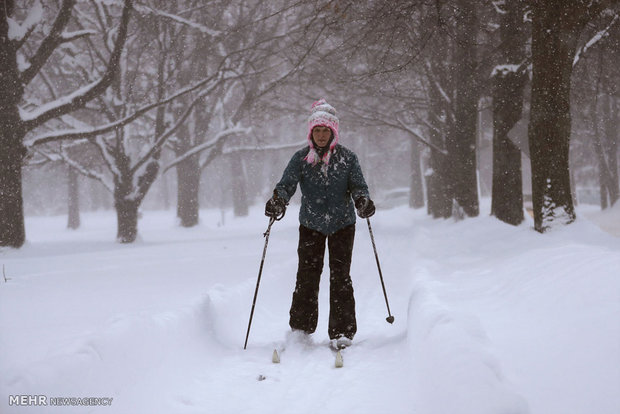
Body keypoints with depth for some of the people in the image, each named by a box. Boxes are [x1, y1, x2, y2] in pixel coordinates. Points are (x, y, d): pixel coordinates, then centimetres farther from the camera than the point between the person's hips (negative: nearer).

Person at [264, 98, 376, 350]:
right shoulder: (301, 158, -1)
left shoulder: (347, 158, -2)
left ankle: (342, 333, -2)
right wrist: (278, 200, -30)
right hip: (311, 225, 1)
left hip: (342, 225, -1)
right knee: (306, 277, -1)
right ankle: (300, 330, 9)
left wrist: (362, 201, -27)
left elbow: (358, 185, -5)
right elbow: (287, 184, -9)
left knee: (340, 277, -5)